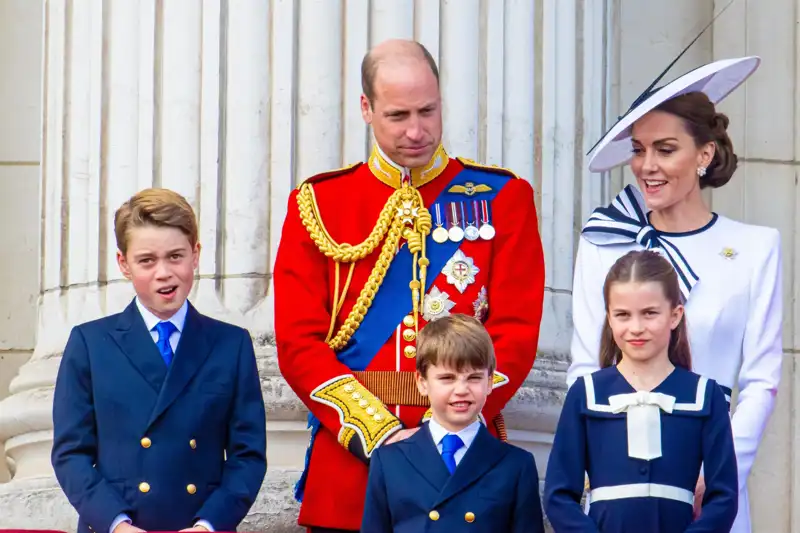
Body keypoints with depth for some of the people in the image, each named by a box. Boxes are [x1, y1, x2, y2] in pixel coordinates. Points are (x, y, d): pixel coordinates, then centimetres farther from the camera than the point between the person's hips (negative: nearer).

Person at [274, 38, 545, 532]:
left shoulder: (502, 198, 5)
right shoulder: (317, 204, 6)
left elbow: (516, 333, -2)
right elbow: (299, 341, 0)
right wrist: (376, 433, -12)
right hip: (347, 464, 1)